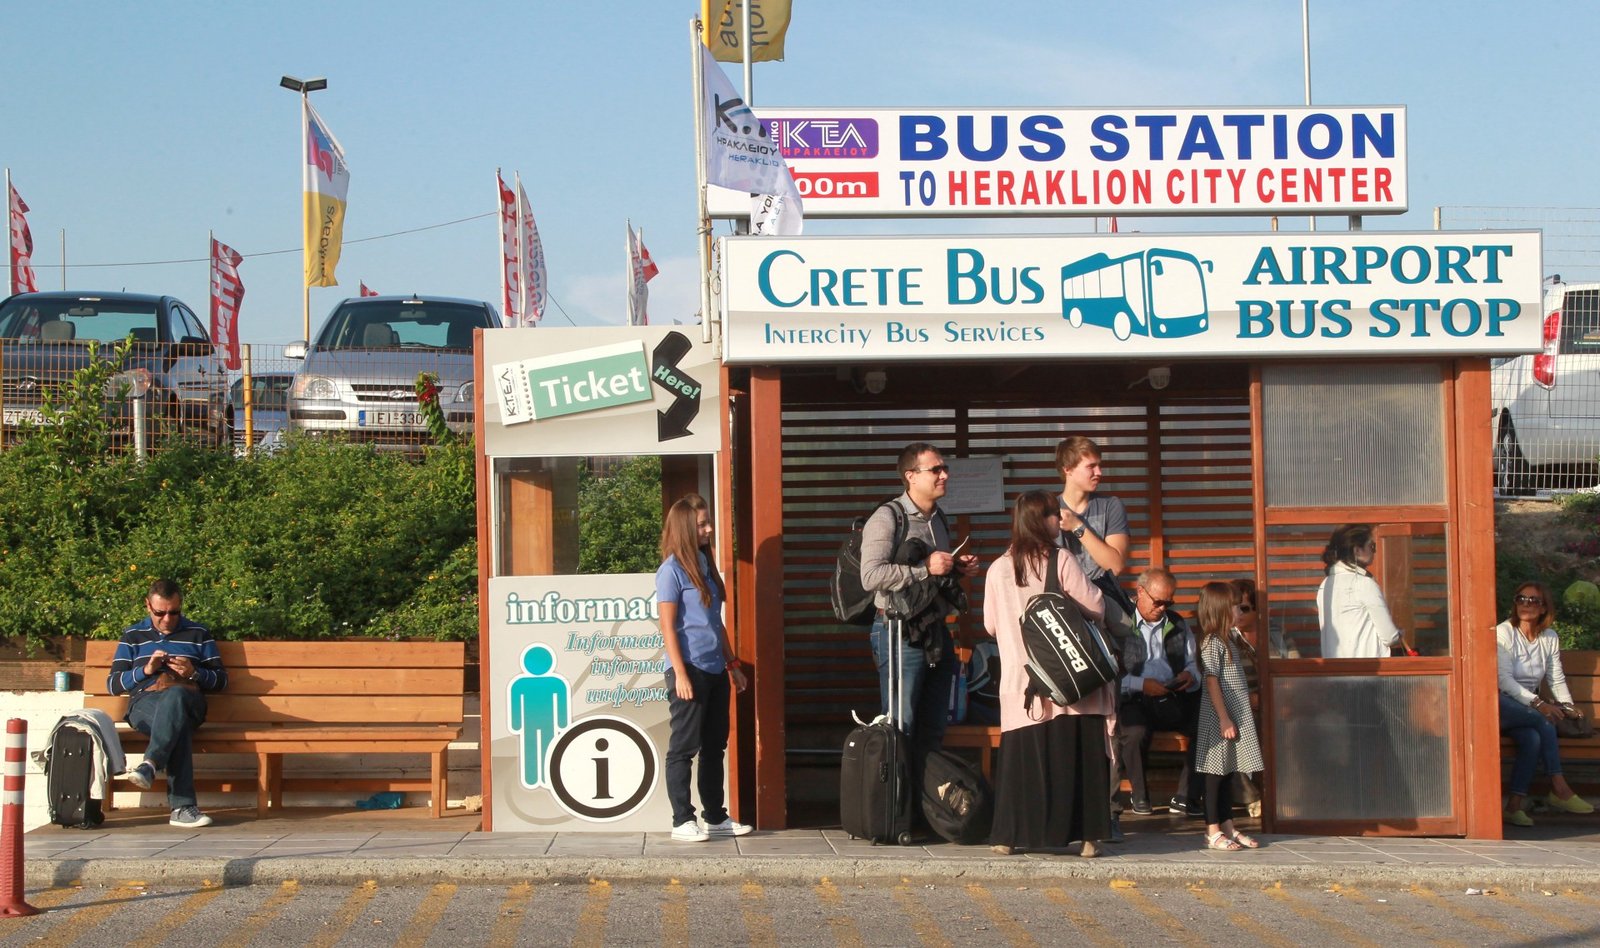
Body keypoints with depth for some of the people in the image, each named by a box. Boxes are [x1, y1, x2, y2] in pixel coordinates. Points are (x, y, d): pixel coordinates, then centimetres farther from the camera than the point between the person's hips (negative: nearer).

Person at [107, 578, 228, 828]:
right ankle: (183, 807, -54)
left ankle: (150, 765, -56)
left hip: (187, 699, 0)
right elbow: (112, 684, 15)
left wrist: (194, 673, -4)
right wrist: (145, 670, -3)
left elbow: (221, 680, 17)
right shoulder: (133, 636, 22)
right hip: (145, 702, 0)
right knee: (179, 727, -41)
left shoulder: (199, 634, 21)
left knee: (175, 694, -43)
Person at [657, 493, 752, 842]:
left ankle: (715, 817, 20)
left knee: (714, 746, 12)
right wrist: (680, 673, -17)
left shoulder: (705, 565, 15)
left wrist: (733, 663, 19)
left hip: (715, 670, 8)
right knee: (683, 747, -2)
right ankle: (682, 821, 2)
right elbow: (668, 626, -12)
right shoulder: (672, 570, -8)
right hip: (690, 670, -8)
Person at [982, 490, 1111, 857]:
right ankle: (1085, 836, 3)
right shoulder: (1062, 563, -8)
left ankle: (1009, 836, 5)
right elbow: (1095, 607, -3)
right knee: (1074, 756, 2)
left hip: (1020, 681, 2)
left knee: (1020, 756, 6)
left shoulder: (999, 570, 2)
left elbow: (990, 625, 10)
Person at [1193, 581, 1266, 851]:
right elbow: (1212, 682, -18)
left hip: (1237, 713, 9)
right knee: (1216, 771, -4)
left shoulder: (1230, 639, 15)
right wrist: (1224, 719, -20)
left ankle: (1228, 827, 17)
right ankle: (1213, 832, 0)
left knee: (1229, 771, 12)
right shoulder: (1212, 642, -13)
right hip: (1219, 716, -9)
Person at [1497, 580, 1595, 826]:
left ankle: (1514, 806, -30)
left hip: (1527, 708, 5)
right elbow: (1504, 680, -15)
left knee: (1533, 739, -29)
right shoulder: (1504, 632, -5)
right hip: (1501, 706, -5)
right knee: (1543, 721, -30)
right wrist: (1538, 704, -24)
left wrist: (1568, 706, -9)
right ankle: (1559, 789, -24)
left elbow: (1557, 680, 11)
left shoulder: (1550, 638, 11)